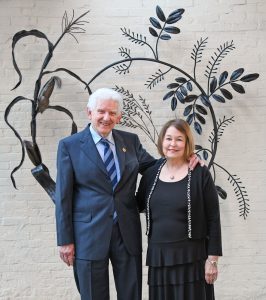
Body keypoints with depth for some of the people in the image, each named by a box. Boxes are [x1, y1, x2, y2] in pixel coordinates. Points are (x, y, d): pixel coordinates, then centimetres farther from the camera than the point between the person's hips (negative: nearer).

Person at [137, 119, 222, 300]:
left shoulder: (200, 174, -5)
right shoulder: (151, 174, 6)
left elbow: (213, 219, -5)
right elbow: (138, 206, 18)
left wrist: (212, 258, -7)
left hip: (191, 257, -3)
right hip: (158, 257, 3)